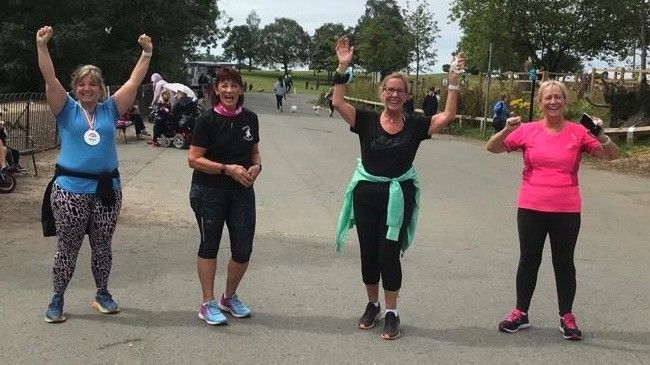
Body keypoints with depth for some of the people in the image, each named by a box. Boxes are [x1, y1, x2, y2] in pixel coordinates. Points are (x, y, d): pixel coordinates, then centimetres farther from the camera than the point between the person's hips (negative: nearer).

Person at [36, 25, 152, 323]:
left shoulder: (110, 109, 8)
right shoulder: (67, 110, 3)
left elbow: (134, 82, 5)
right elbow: (50, 78, -8)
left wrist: (146, 53, 1)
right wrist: (42, 45, -17)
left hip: (107, 188, 2)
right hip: (70, 189, -2)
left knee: (102, 245, 13)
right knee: (67, 247, 6)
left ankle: (102, 294, 28)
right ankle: (57, 299, 20)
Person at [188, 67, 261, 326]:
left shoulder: (250, 119, 4)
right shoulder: (208, 120, -10)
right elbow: (194, 159, -12)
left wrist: (257, 166, -3)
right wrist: (228, 169, -20)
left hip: (242, 192, 4)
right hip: (209, 192, -4)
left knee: (243, 250, 4)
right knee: (209, 245, 8)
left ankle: (229, 297, 29)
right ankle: (208, 304, 20)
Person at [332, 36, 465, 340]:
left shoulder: (415, 125, 0)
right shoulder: (366, 120, -2)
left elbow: (448, 115, -7)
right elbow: (338, 102, -12)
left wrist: (454, 81, -14)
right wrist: (342, 69, -20)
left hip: (399, 197, -1)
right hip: (366, 193, 1)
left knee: (389, 254, 0)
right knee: (368, 253, 11)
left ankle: (392, 313, 15)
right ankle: (372, 305, 31)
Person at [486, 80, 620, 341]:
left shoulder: (578, 132, -2)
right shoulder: (528, 131, -2)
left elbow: (612, 156, -1)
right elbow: (492, 148, -2)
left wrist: (601, 135, -18)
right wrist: (507, 131, -19)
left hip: (566, 211, 0)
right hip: (531, 209, 1)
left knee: (564, 263, 9)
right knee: (528, 261, 11)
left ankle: (566, 317, 20)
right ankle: (520, 313, 22)